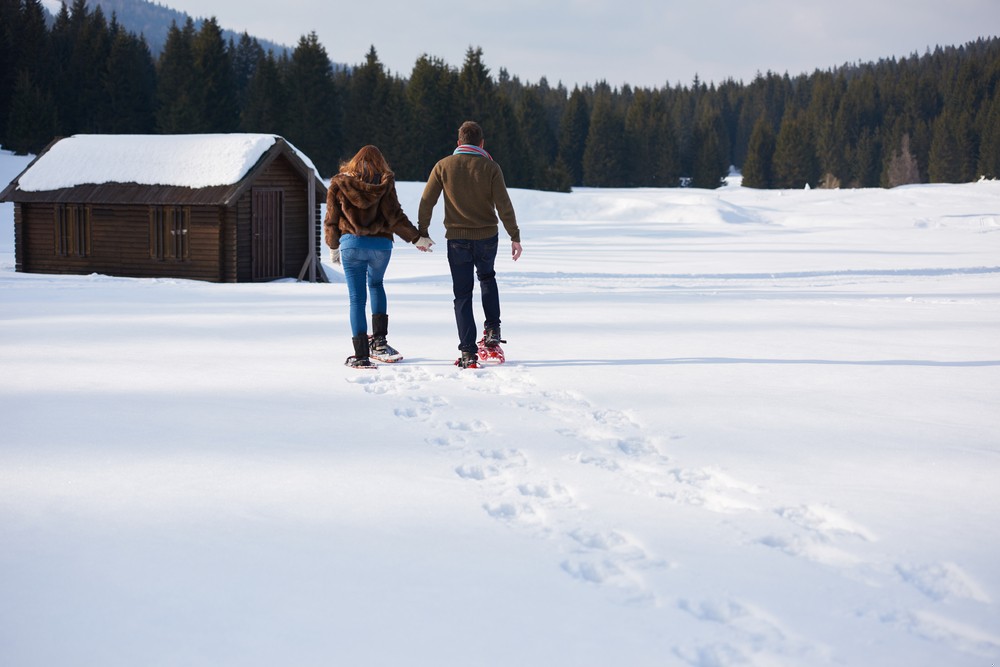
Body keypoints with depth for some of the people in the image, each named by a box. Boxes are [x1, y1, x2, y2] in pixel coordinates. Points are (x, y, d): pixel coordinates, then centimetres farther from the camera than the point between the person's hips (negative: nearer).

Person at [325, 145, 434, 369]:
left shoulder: (339, 184, 5)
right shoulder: (385, 184, 1)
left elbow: (331, 219, 5)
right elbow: (395, 217, -6)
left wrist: (333, 246, 18)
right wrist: (416, 238, 3)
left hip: (351, 243, -1)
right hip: (381, 245, 1)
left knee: (357, 298, 2)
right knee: (376, 284, 27)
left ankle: (361, 355, -2)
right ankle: (379, 340, 17)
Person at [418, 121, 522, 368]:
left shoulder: (443, 166, -2)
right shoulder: (490, 167, -5)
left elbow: (427, 202, 0)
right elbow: (504, 205, -8)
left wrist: (422, 232, 10)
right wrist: (515, 237, -3)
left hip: (457, 240, 0)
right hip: (487, 237, 0)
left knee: (462, 295, 6)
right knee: (487, 278, 28)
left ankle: (468, 352, 0)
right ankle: (492, 329, 18)